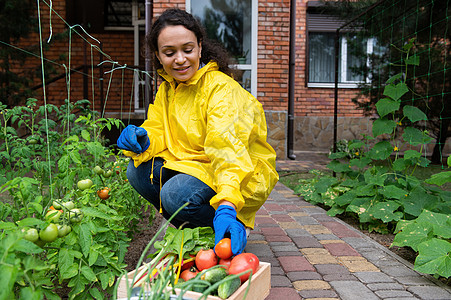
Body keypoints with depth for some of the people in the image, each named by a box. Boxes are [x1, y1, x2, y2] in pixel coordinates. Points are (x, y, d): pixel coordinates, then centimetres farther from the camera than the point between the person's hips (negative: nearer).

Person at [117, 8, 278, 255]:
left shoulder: (222, 89, -21)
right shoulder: (167, 88, 4)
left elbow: (227, 149, -35)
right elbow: (158, 132, 2)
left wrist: (226, 207, -49)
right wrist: (141, 140, -23)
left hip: (242, 175, -7)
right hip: (192, 166, 7)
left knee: (176, 195, -30)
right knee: (137, 170, -10)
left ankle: (236, 224, -2)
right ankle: (193, 229, 6)